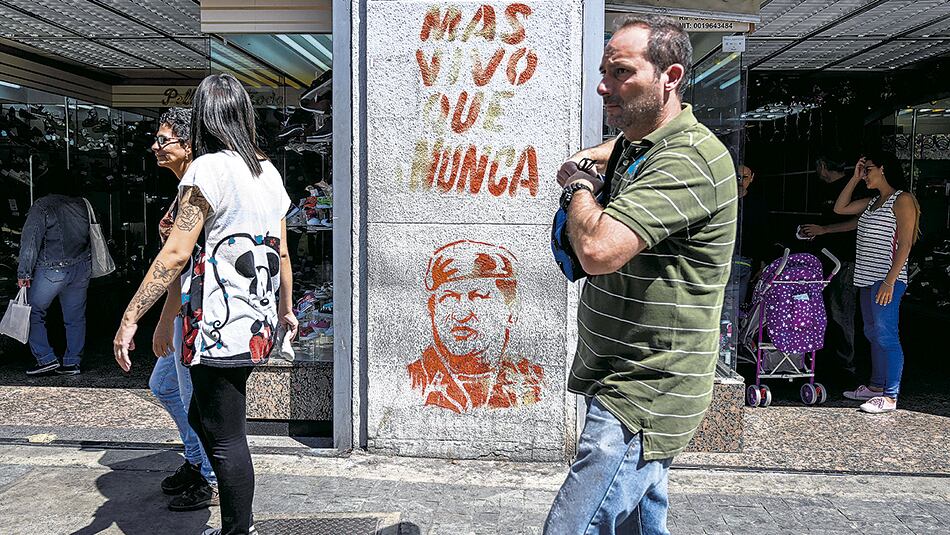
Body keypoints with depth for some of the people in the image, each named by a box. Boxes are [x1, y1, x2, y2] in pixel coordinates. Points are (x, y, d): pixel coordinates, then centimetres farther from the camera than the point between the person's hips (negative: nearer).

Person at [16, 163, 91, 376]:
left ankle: (46, 359, 6)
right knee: (75, 317, 11)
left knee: (34, 312, 10)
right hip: (81, 269, 5)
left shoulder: (42, 206, -9)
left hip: (51, 271, -5)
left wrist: (23, 273, -9)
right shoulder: (82, 204, 4)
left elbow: (30, 241, -12)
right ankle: (72, 363, 16)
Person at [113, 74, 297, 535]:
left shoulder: (209, 168, -10)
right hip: (257, 320, 8)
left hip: (219, 319, -8)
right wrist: (285, 308, 26)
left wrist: (130, 318, -12)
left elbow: (175, 253, -16)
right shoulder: (269, 172, 11)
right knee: (203, 416, 21)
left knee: (225, 434, 3)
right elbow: (281, 252, 15)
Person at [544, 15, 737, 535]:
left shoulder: (688, 159, -21)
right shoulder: (635, 144, 11)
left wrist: (579, 188, -10)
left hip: (642, 398, -10)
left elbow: (598, 250, -32)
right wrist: (584, 160, 15)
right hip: (632, 382, 10)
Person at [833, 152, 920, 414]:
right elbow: (840, 208, 22)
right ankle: (876, 386, 24)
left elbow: (905, 244, -14)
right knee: (873, 334, 14)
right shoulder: (873, 202, 17)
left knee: (886, 335, -9)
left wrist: (890, 281, -21)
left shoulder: (902, 199, -8)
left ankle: (890, 397, -4)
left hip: (887, 280, -9)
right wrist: (855, 178, 15)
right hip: (868, 278, 9)